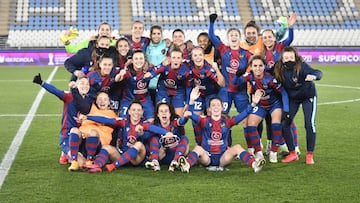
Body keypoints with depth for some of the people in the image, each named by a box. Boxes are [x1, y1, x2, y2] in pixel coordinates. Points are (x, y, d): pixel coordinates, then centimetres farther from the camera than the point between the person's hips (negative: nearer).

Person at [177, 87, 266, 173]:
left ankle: (254, 164, -44)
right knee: (198, 148, -29)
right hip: (207, 157, -1)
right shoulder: (205, 121, 4)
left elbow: (243, 115, -5)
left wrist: (253, 104, -20)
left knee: (237, 147, -21)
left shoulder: (227, 122, 7)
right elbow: (192, 115, -14)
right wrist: (192, 101, -32)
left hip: (223, 157, 1)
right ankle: (187, 165, -58)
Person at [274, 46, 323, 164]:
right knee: (285, 124, -5)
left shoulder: (301, 66, -30)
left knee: (309, 124, -12)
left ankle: (310, 155, 2)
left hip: (308, 97, -4)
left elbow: (318, 73, -42)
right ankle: (292, 154, 9)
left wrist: (313, 76, -65)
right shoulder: (280, 70, -18)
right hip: (292, 98, 4)